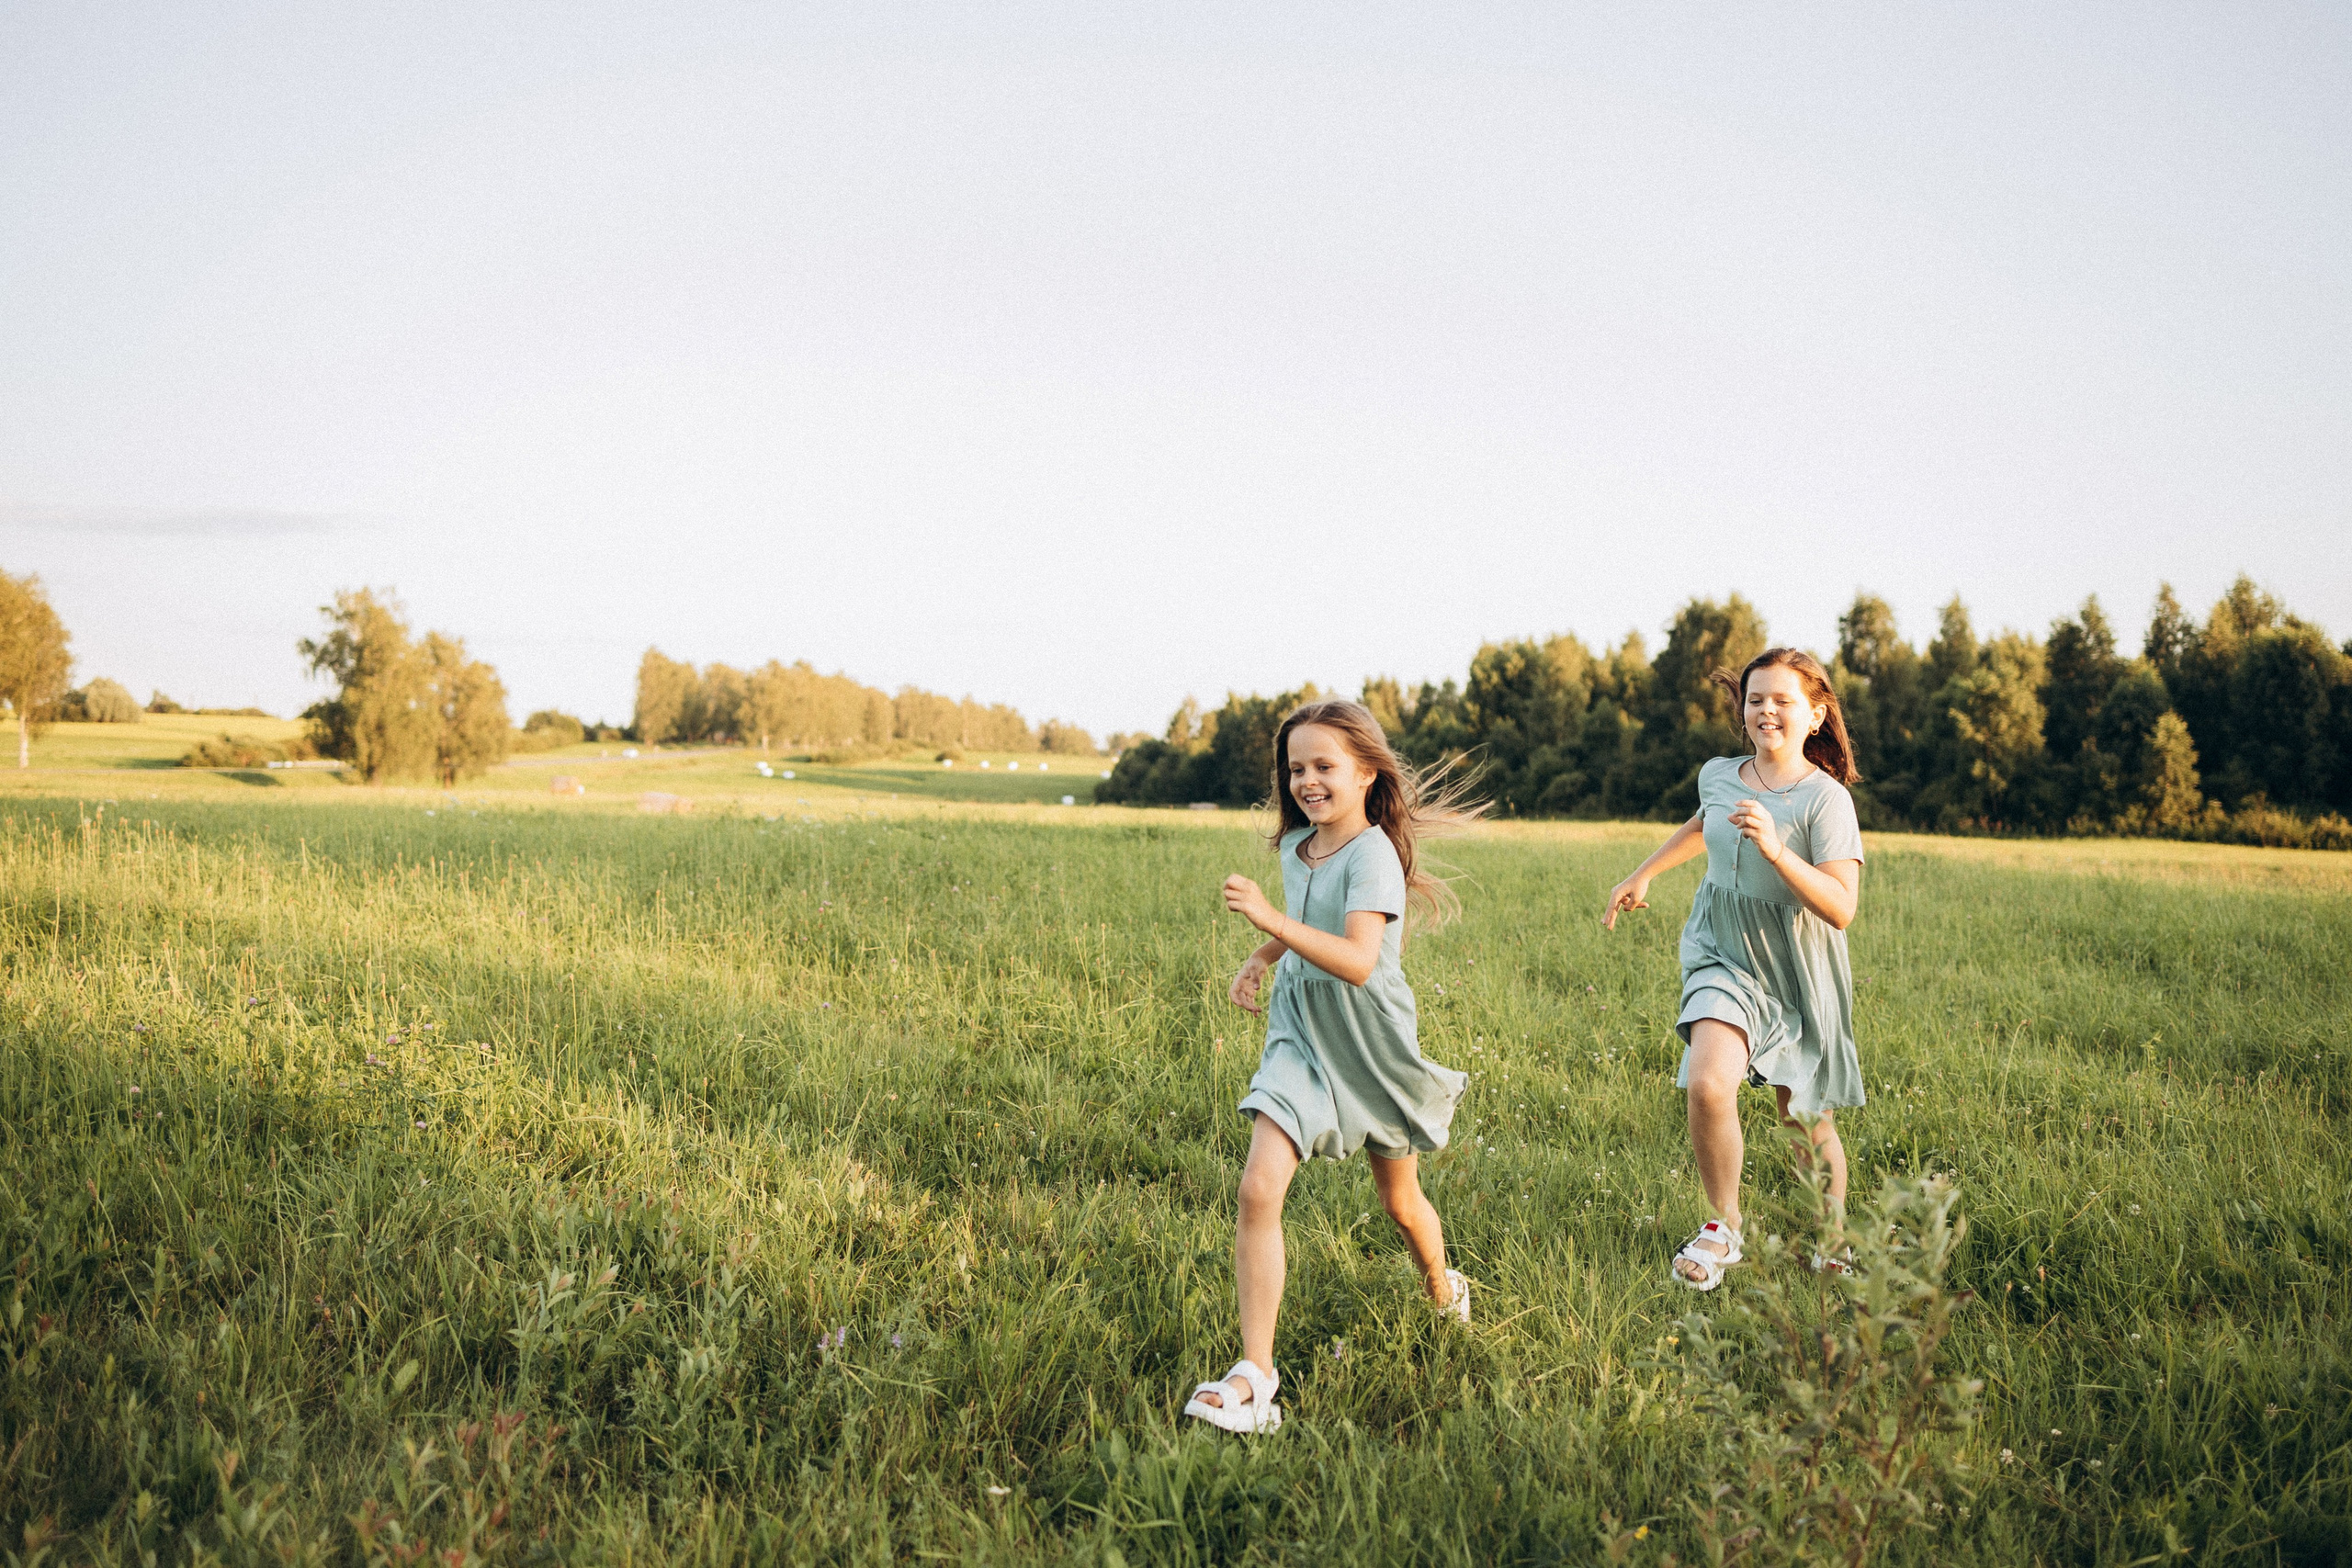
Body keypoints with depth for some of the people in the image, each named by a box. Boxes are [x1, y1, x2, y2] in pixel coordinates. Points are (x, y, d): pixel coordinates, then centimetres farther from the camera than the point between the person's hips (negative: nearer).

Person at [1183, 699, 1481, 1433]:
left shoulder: (1373, 854, -19)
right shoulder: (1295, 847, 3)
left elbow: (1358, 960, -34)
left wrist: (1270, 918, -41)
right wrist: (1261, 958, 10)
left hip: (1369, 1042, -4)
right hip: (1300, 1035, 5)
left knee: (1400, 1201, 17)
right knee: (1259, 1188, -16)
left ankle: (1445, 1292, 50)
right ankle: (1254, 1373, -14)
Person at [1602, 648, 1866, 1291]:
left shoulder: (1825, 798, -17)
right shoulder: (1718, 775, -1)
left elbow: (1841, 909, -25)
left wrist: (1775, 850, -35)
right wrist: (1642, 875, 29)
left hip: (1796, 972, -2)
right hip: (1722, 953, 3)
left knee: (1806, 1118, 9)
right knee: (1708, 1084, -21)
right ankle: (1722, 1230, -1)